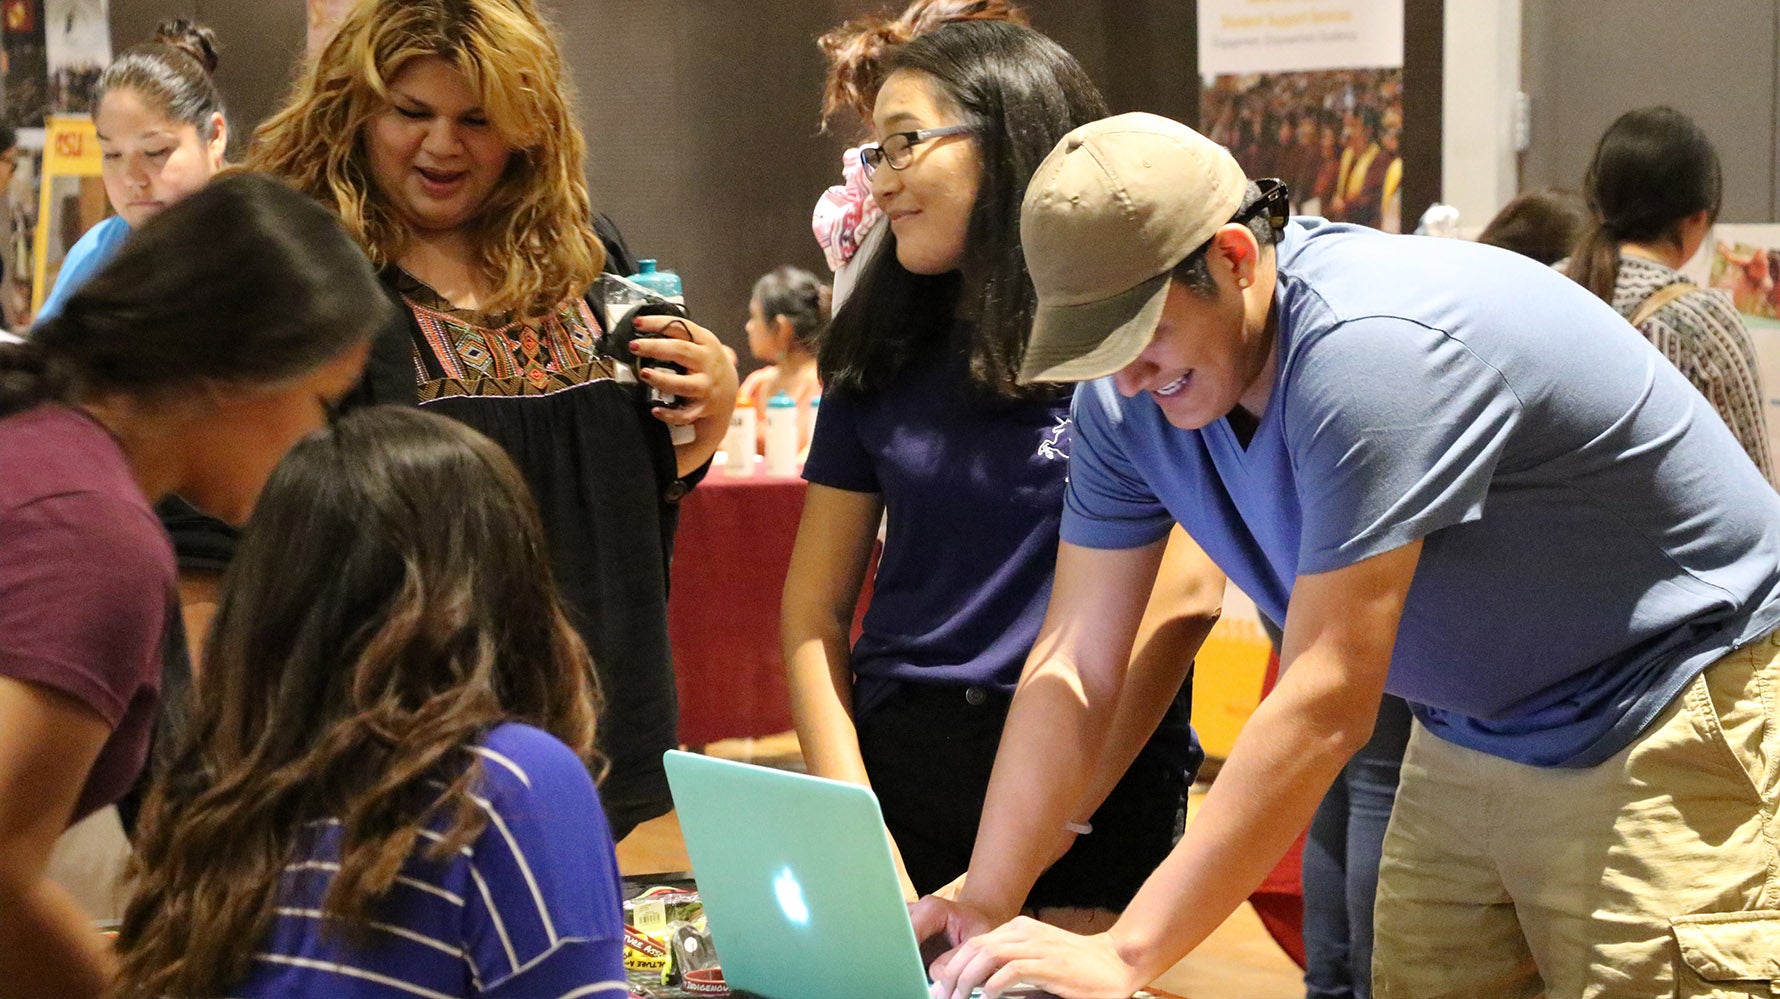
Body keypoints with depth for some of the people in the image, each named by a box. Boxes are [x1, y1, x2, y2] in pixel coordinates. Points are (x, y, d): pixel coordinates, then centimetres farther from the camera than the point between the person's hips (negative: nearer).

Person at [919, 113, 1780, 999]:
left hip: (1677, 722, -7)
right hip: (1471, 740, 7)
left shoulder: (1371, 350, -32)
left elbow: (1325, 704, -33)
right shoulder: (1132, 392, -7)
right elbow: (1072, 668, -3)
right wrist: (985, 904, -11)